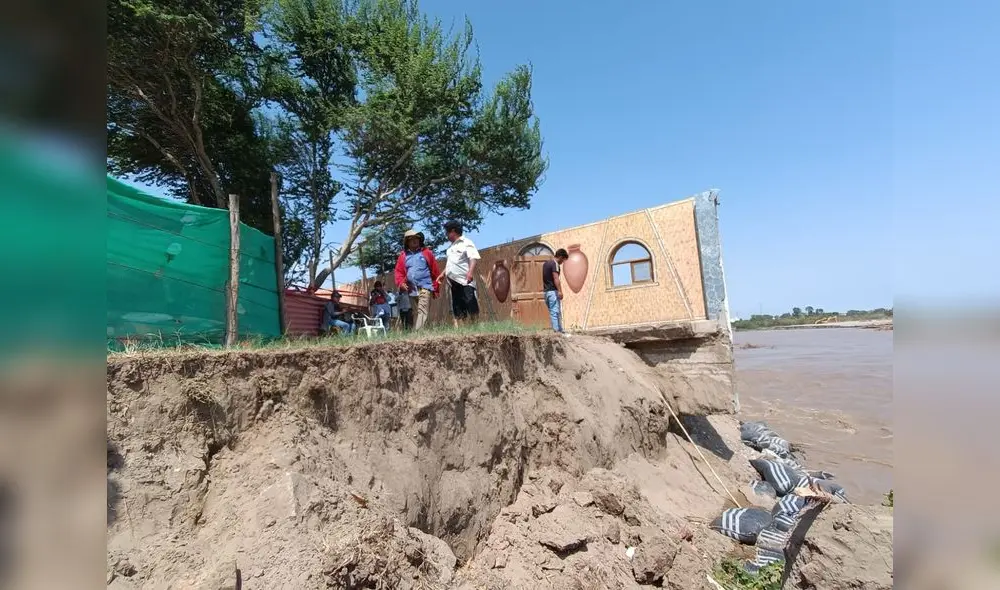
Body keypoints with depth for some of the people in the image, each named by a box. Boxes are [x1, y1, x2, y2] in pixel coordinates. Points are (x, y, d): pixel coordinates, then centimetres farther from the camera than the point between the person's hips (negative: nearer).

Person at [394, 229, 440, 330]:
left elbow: (435, 271, 3)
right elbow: (399, 271, 10)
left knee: (422, 311, -15)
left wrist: (435, 288, 0)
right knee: (412, 313, 9)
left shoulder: (427, 252, 4)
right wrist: (401, 283, -9)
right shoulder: (403, 255, 12)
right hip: (410, 290, 4)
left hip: (425, 287, -4)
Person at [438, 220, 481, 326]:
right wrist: (443, 274, 25)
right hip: (454, 282, 8)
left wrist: (470, 272, -30)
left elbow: (474, 258, -15)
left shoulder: (466, 243, -2)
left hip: (465, 281, -8)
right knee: (457, 309, 6)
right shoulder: (451, 246, 23)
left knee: (471, 305, -12)